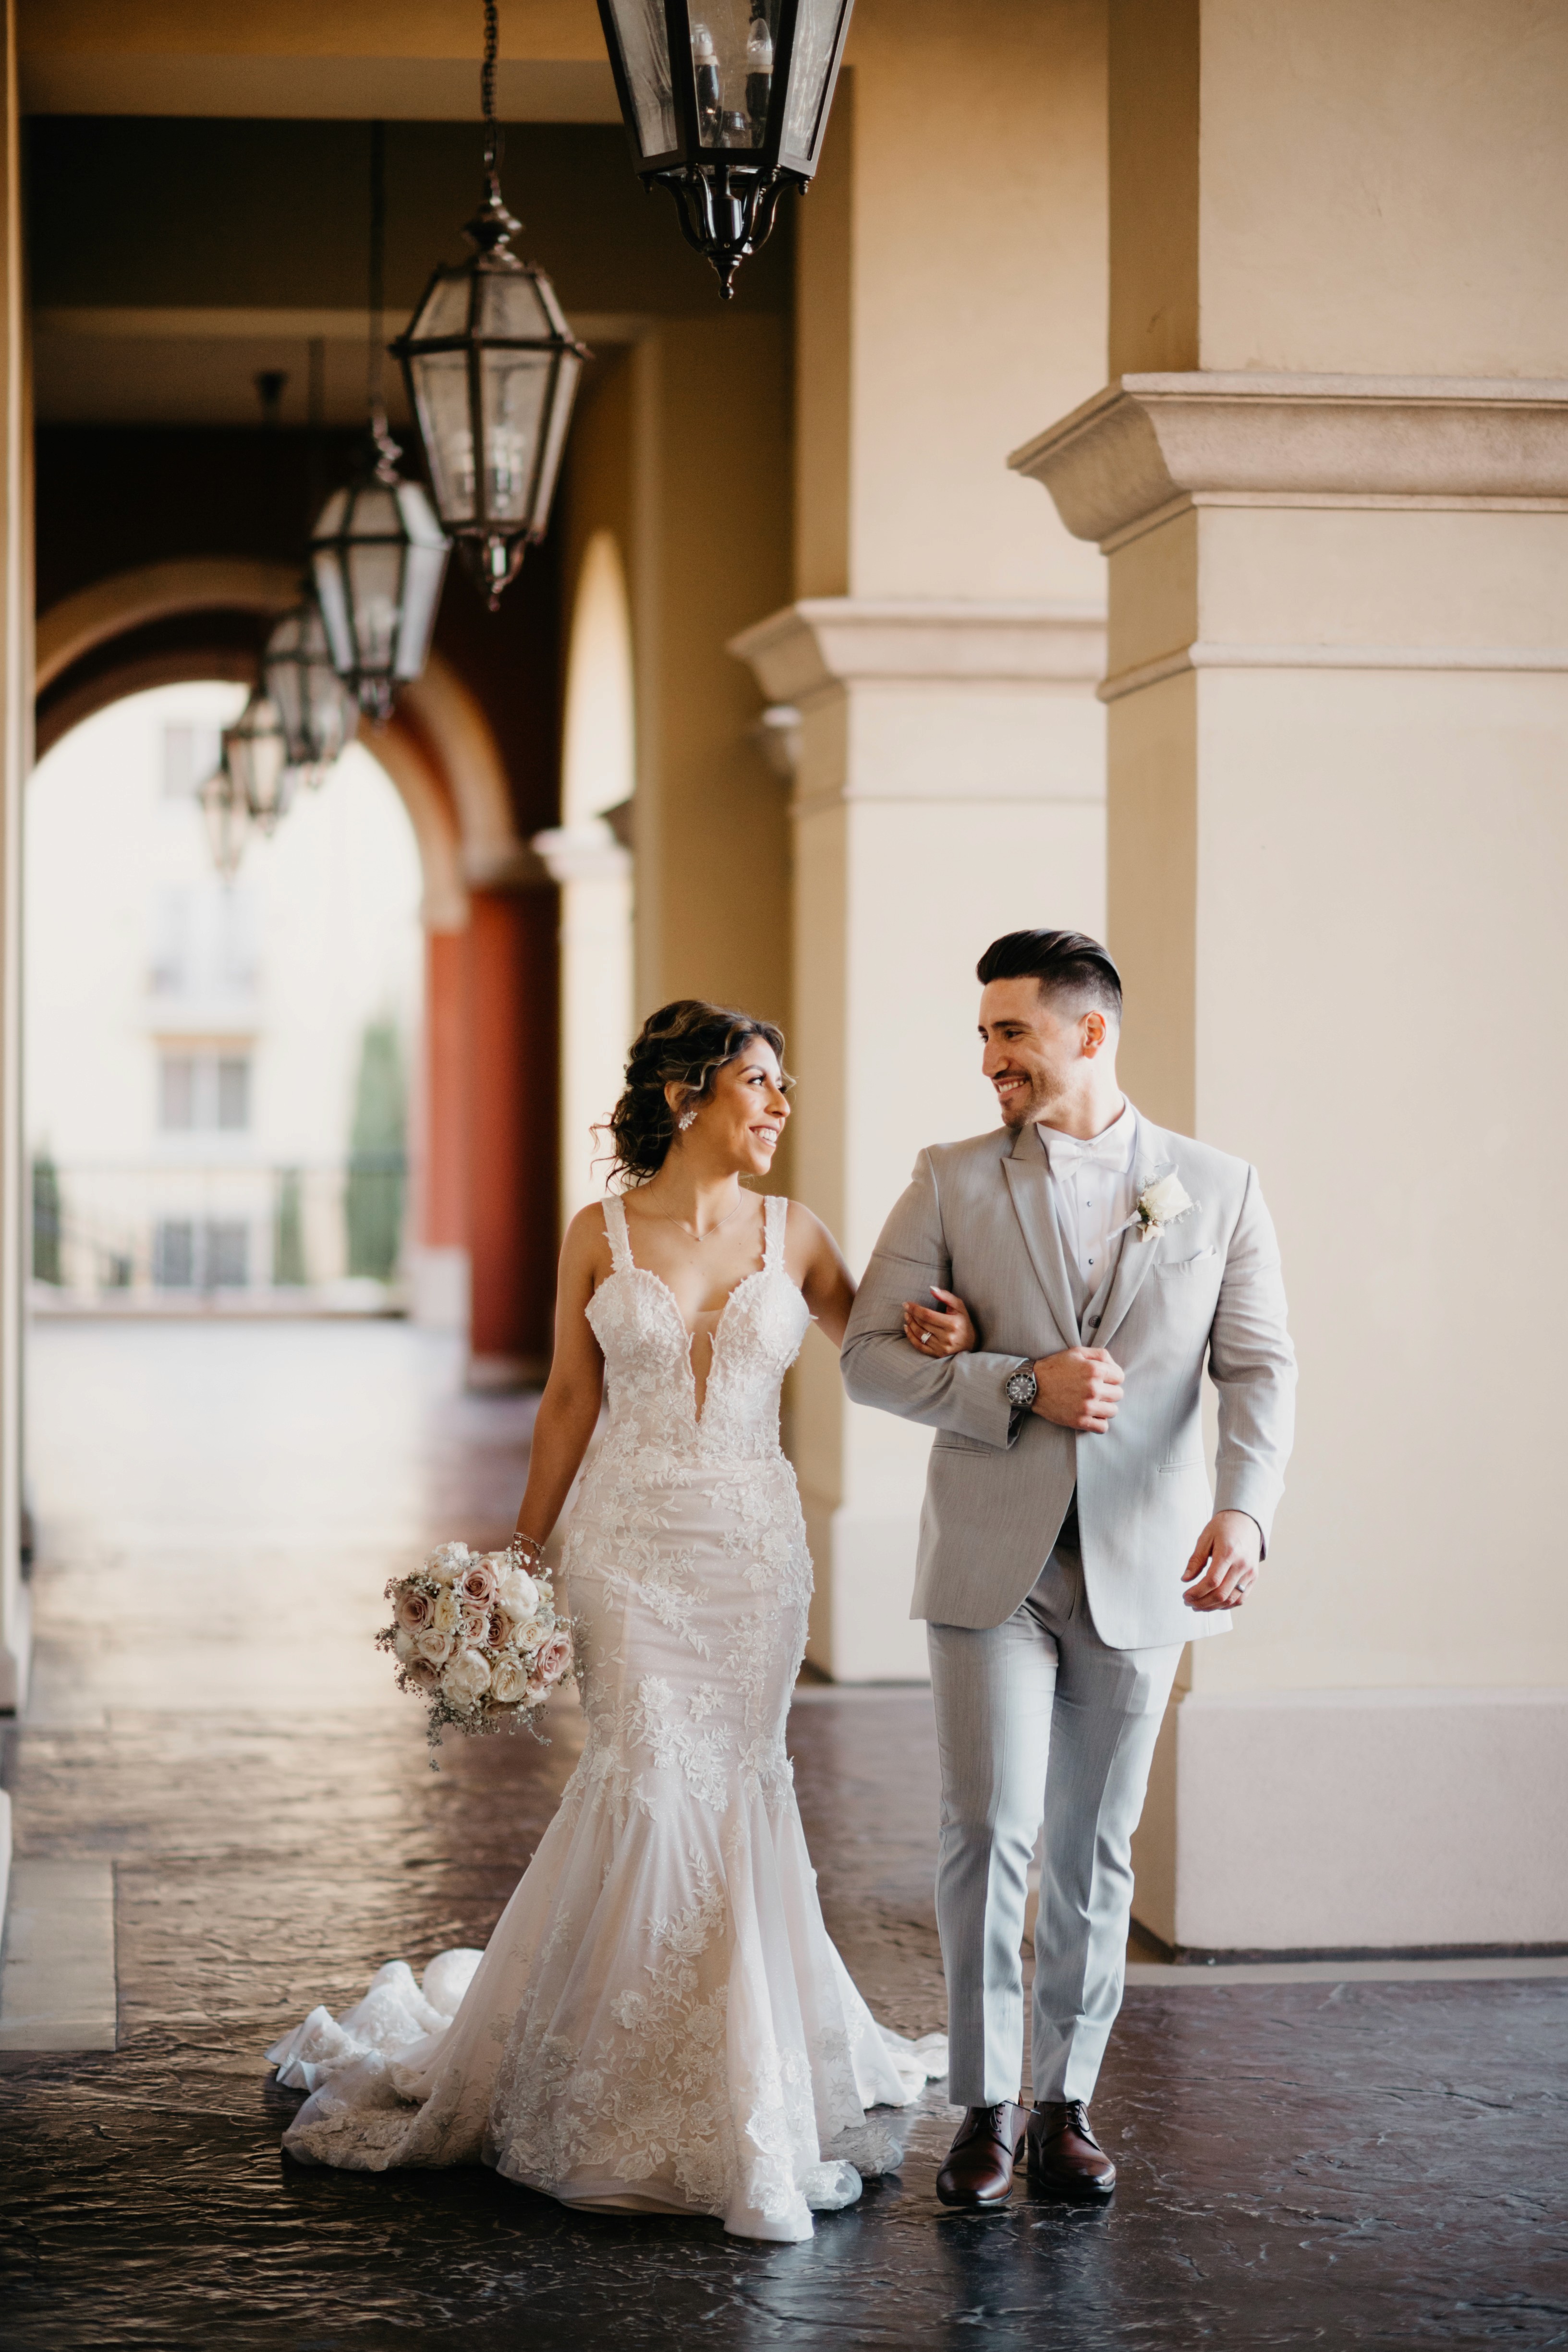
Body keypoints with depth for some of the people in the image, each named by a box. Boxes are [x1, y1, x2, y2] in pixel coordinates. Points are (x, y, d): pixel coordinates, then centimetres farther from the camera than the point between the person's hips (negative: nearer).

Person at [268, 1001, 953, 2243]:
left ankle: (736, 2072, 19)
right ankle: (627, 2085, 7)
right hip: (631, 1540, -2)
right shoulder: (601, 1236, 0)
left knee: (734, 1785, 5)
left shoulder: (794, 1236, 4)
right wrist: (519, 1554, 8)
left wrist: (949, 1335, -12)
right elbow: (569, 1400, 6)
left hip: (755, 1546, 2)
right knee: (648, 1779, -9)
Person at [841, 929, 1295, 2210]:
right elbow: (871, 1356, -1)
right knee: (988, 1829, -7)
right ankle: (986, 2106, 6)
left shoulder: (1219, 1190, 3)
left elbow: (1260, 1370, -5)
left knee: (1095, 1849, 8)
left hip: (1141, 1572, 1)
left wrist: (1243, 1510, -23)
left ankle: (1068, 2102, 21)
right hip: (993, 1563, -1)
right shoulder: (952, 1183, 3)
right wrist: (1024, 1387, -15)